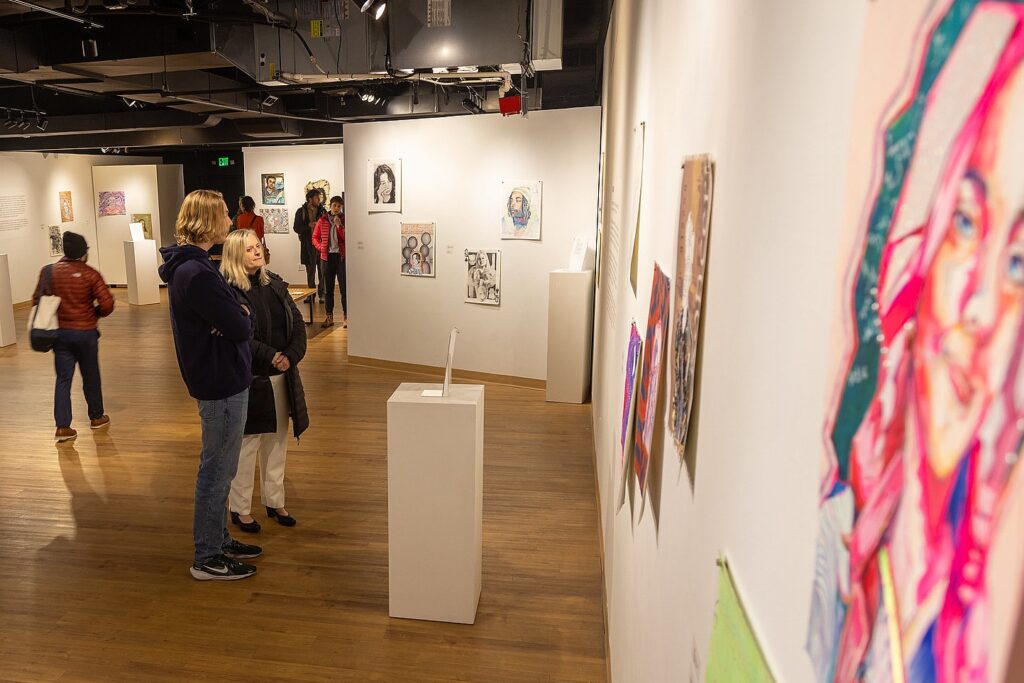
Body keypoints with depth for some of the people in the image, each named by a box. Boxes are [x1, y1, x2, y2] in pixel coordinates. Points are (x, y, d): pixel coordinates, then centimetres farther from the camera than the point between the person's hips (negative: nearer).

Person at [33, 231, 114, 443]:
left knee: (63, 378, 6)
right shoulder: (90, 274, -12)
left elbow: (37, 300, 1)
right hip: (85, 332, -3)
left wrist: (53, 316, 17)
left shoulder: (49, 272, -2)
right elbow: (107, 304, -15)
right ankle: (96, 417, 28)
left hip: (59, 332, 3)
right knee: (90, 376, 13)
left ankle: (62, 427, 1)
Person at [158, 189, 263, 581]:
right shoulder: (197, 273, -23)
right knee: (217, 471, 3)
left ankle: (219, 540, 36)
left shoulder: (187, 265, 10)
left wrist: (238, 313, -12)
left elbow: (234, 310, 10)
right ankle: (207, 560, 17)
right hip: (222, 384, -10)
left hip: (219, 379, 10)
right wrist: (244, 315, -3)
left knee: (218, 469, 20)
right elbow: (242, 327, -24)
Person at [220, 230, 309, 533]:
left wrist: (291, 355, -10)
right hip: (249, 380, -7)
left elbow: (297, 322, 5)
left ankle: (275, 502, 32)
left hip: (281, 376, 7)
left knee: (277, 441, 16)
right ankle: (240, 509, 21)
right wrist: (271, 356, -21)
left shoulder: (274, 284, 7)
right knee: (247, 445, 4)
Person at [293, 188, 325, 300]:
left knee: (322, 270, -2)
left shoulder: (322, 210, 5)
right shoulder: (301, 211, 3)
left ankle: (322, 294, 8)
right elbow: (296, 228, 0)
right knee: (310, 271, 9)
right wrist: (309, 225, -13)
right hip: (308, 244, 0)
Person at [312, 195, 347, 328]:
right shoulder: (322, 220, 7)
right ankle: (329, 317, 15)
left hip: (342, 256, -2)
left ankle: (346, 317, 4)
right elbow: (315, 237, 12)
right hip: (327, 257, 2)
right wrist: (321, 247, -5)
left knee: (344, 288, -2)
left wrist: (339, 225, -16)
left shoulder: (345, 220, 2)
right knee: (328, 289, 7)